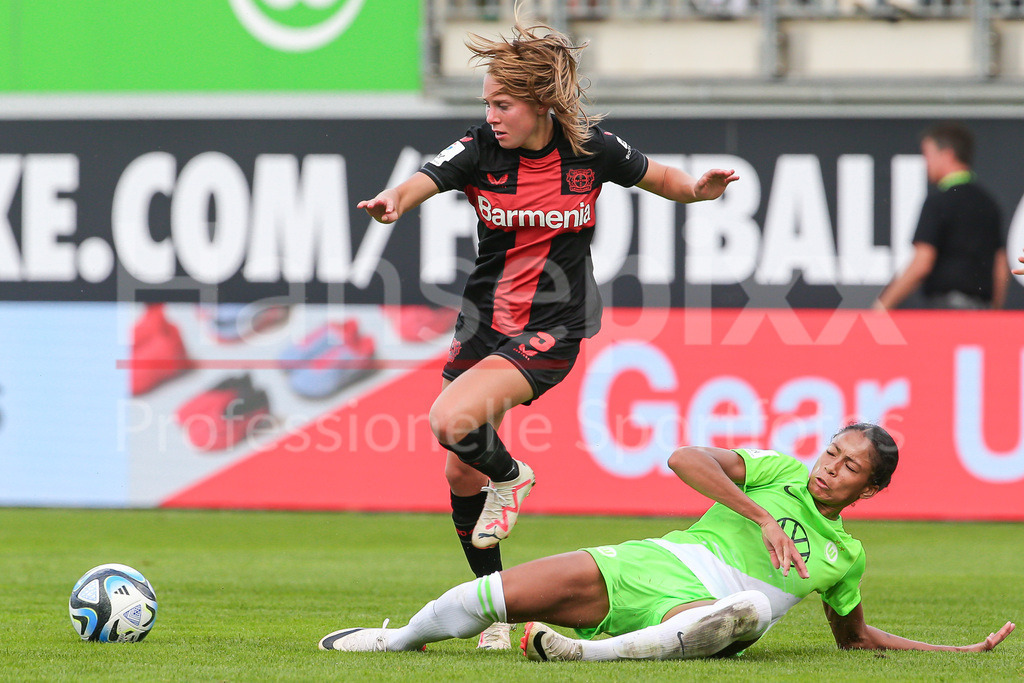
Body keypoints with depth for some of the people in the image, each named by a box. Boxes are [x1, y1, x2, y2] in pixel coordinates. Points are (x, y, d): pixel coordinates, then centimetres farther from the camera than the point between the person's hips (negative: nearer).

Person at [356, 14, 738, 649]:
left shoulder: (591, 148, -9)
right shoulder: (480, 150, -8)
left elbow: (660, 177, 8)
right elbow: (425, 180, -27)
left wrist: (698, 188, -14)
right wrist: (395, 199, -50)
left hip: (551, 331, -4)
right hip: (484, 322, 4)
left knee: (452, 421, -26)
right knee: (461, 476, 7)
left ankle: (511, 476, 6)